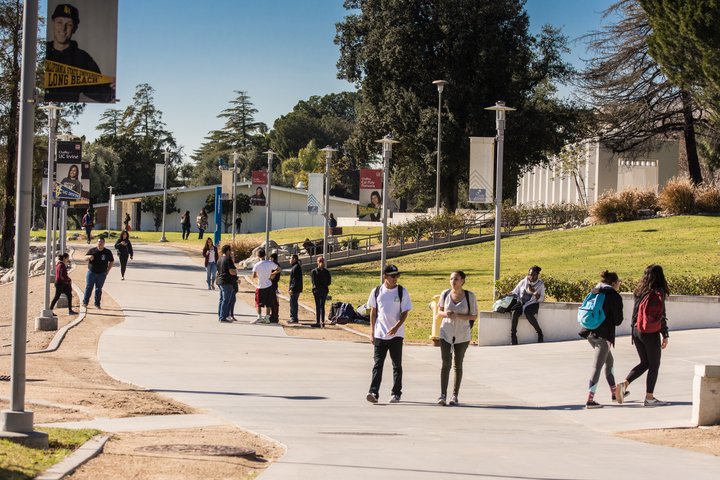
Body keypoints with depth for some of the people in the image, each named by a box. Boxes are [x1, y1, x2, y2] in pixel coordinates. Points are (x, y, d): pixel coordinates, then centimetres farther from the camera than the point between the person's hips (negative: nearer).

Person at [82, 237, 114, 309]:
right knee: (88, 287, -4)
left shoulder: (107, 252, 3)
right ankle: (85, 302, 0)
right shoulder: (92, 250, 2)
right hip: (91, 272, 0)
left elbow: (112, 261, 13)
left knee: (99, 289, 5)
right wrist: (89, 257, -19)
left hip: (102, 273, 0)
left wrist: (108, 270, 4)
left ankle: (97, 303, 13)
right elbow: (85, 258, 5)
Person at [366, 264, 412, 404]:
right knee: (378, 364, -5)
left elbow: (405, 312, -4)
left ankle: (396, 393, 14)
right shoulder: (376, 291, 3)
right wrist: (372, 332, 6)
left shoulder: (402, 291, -2)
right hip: (379, 334, 1)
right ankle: (374, 392, -11)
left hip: (396, 334, -1)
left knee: (397, 365, 7)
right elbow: (373, 312, 10)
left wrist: (396, 326, -19)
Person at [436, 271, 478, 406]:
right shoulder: (445, 294, 0)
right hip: (446, 333, 0)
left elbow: (474, 316, -5)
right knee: (446, 364, -9)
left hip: (462, 335, 0)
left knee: (458, 365, 7)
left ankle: (455, 395, 14)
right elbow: (439, 311, 12)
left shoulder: (469, 296, -6)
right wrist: (445, 314, -12)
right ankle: (442, 395, -13)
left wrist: (458, 316, -19)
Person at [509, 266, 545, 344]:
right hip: (521, 302, 2)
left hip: (532, 303, -2)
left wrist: (534, 292, -18)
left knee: (527, 313, -36)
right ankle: (513, 334, -27)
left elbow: (541, 299, -2)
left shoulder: (541, 284, 5)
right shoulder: (523, 282, 11)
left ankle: (539, 332, -19)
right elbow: (514, 293, 16)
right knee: (515, 312, -31)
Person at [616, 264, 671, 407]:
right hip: (651, 333, -6)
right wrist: (665, 335, -8)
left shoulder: (640, 291, 6)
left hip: (636, 331, 6)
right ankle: (649, 397, 9)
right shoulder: (658, 293, -13)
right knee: (654, 365, 6)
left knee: (645, 363, 18)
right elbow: (661, 315, -14)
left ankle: (624, 384, 2)